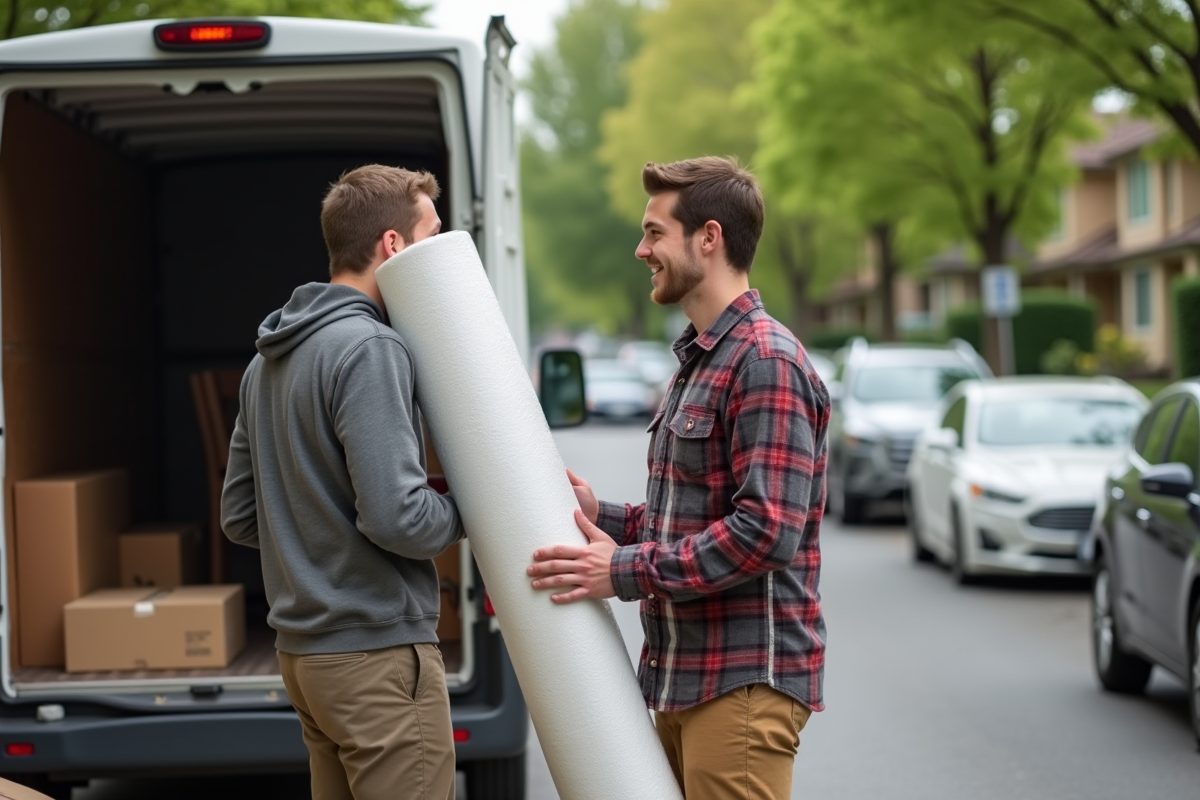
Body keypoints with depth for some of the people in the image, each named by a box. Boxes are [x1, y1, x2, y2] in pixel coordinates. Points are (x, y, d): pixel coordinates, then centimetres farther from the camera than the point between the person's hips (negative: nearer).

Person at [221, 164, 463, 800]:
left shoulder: (270, 358, 13)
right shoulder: (369, 348, -16)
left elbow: (239, 517, 18)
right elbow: (397, 516, -24)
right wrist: (470, 509, -6)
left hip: (303, 648, 9)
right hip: (377, 650, -9)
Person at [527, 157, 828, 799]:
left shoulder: (766, 362, -15)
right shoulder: (698, 361, 19)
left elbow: (766, 530, -23)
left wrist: (626, 571, -18)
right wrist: (602, 518, 7)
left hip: (743, 682, -10)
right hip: (685, 676, 10)